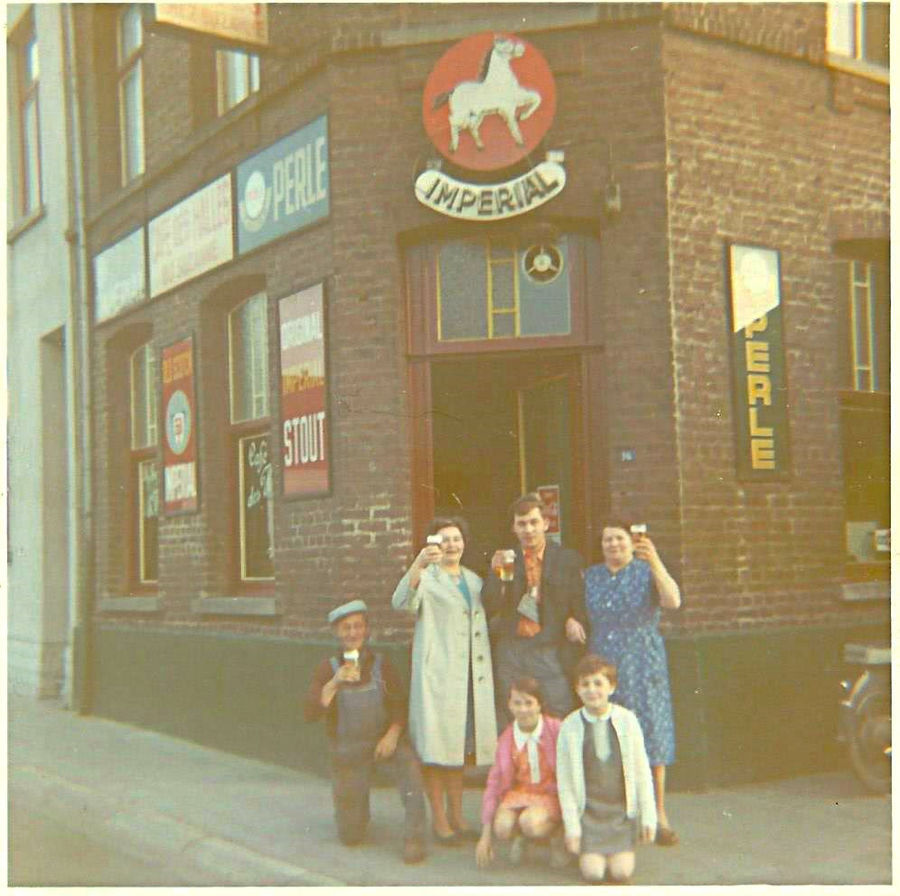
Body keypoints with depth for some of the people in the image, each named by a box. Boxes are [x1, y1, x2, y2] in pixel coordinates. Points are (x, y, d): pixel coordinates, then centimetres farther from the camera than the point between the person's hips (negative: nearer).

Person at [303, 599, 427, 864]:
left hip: (382, 740, 0)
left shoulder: (381, 664, -8)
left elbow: (400, 703, -4)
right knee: (350, 837, 2)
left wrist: (393, 734, -22)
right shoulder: (328, 669, -9)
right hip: (348, 751, 0)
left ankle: (414, 839, -27)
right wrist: (334, 683, -33)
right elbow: (310, 713, -18)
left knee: (409, 764, -37)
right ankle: (358, 811, 38)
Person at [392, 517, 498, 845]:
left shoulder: (474, 580, 17)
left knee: (460, 745, 12)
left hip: (471, 675, 6)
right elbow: (401, 602, -25)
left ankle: (456, 816, 21)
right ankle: (439, 820, 4)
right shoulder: (427, 577, -3)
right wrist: (418, 565, -38)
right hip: (437, 674, -6)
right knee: (436, 747, -5)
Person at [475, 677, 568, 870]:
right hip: (518, 794, 3)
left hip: (551, 794, -3)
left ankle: (556, 837, 1)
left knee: (531, 822, -33)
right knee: (502, 828, -27)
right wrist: (486, 836, 3)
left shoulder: (556, 730, -10)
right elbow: (493, 783, 5)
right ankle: (518, 838, 10)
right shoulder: (506, 739, 2)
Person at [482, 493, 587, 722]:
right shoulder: (502, 560, 8)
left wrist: (575, 622, -9)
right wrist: (497, 574, -12)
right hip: (510, 653, 1)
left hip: (551, 653, -1)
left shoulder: (568, 559, 7)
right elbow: (490, 608, 0)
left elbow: (580, 605, 10)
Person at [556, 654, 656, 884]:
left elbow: (642, 771, 1)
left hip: (623, 810, 1)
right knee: (593, 873, -11)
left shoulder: (627, 720, -5)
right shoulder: (569, 727, -8)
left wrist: (648, 816, 1)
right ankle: (587, 852, 22)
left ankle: (620, 852, 23)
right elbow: (564, 781, -3)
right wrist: (571, 826, -5)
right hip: (588, 811, -1)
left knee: (621, 873, -10)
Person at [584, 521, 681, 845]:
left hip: (643, 667, -3)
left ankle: (658, 815, 5)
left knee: (650, 735, -3)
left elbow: (673, 602, -19)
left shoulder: (647, 572, 0)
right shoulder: (590, 577, 11)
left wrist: (655, 563, -31)